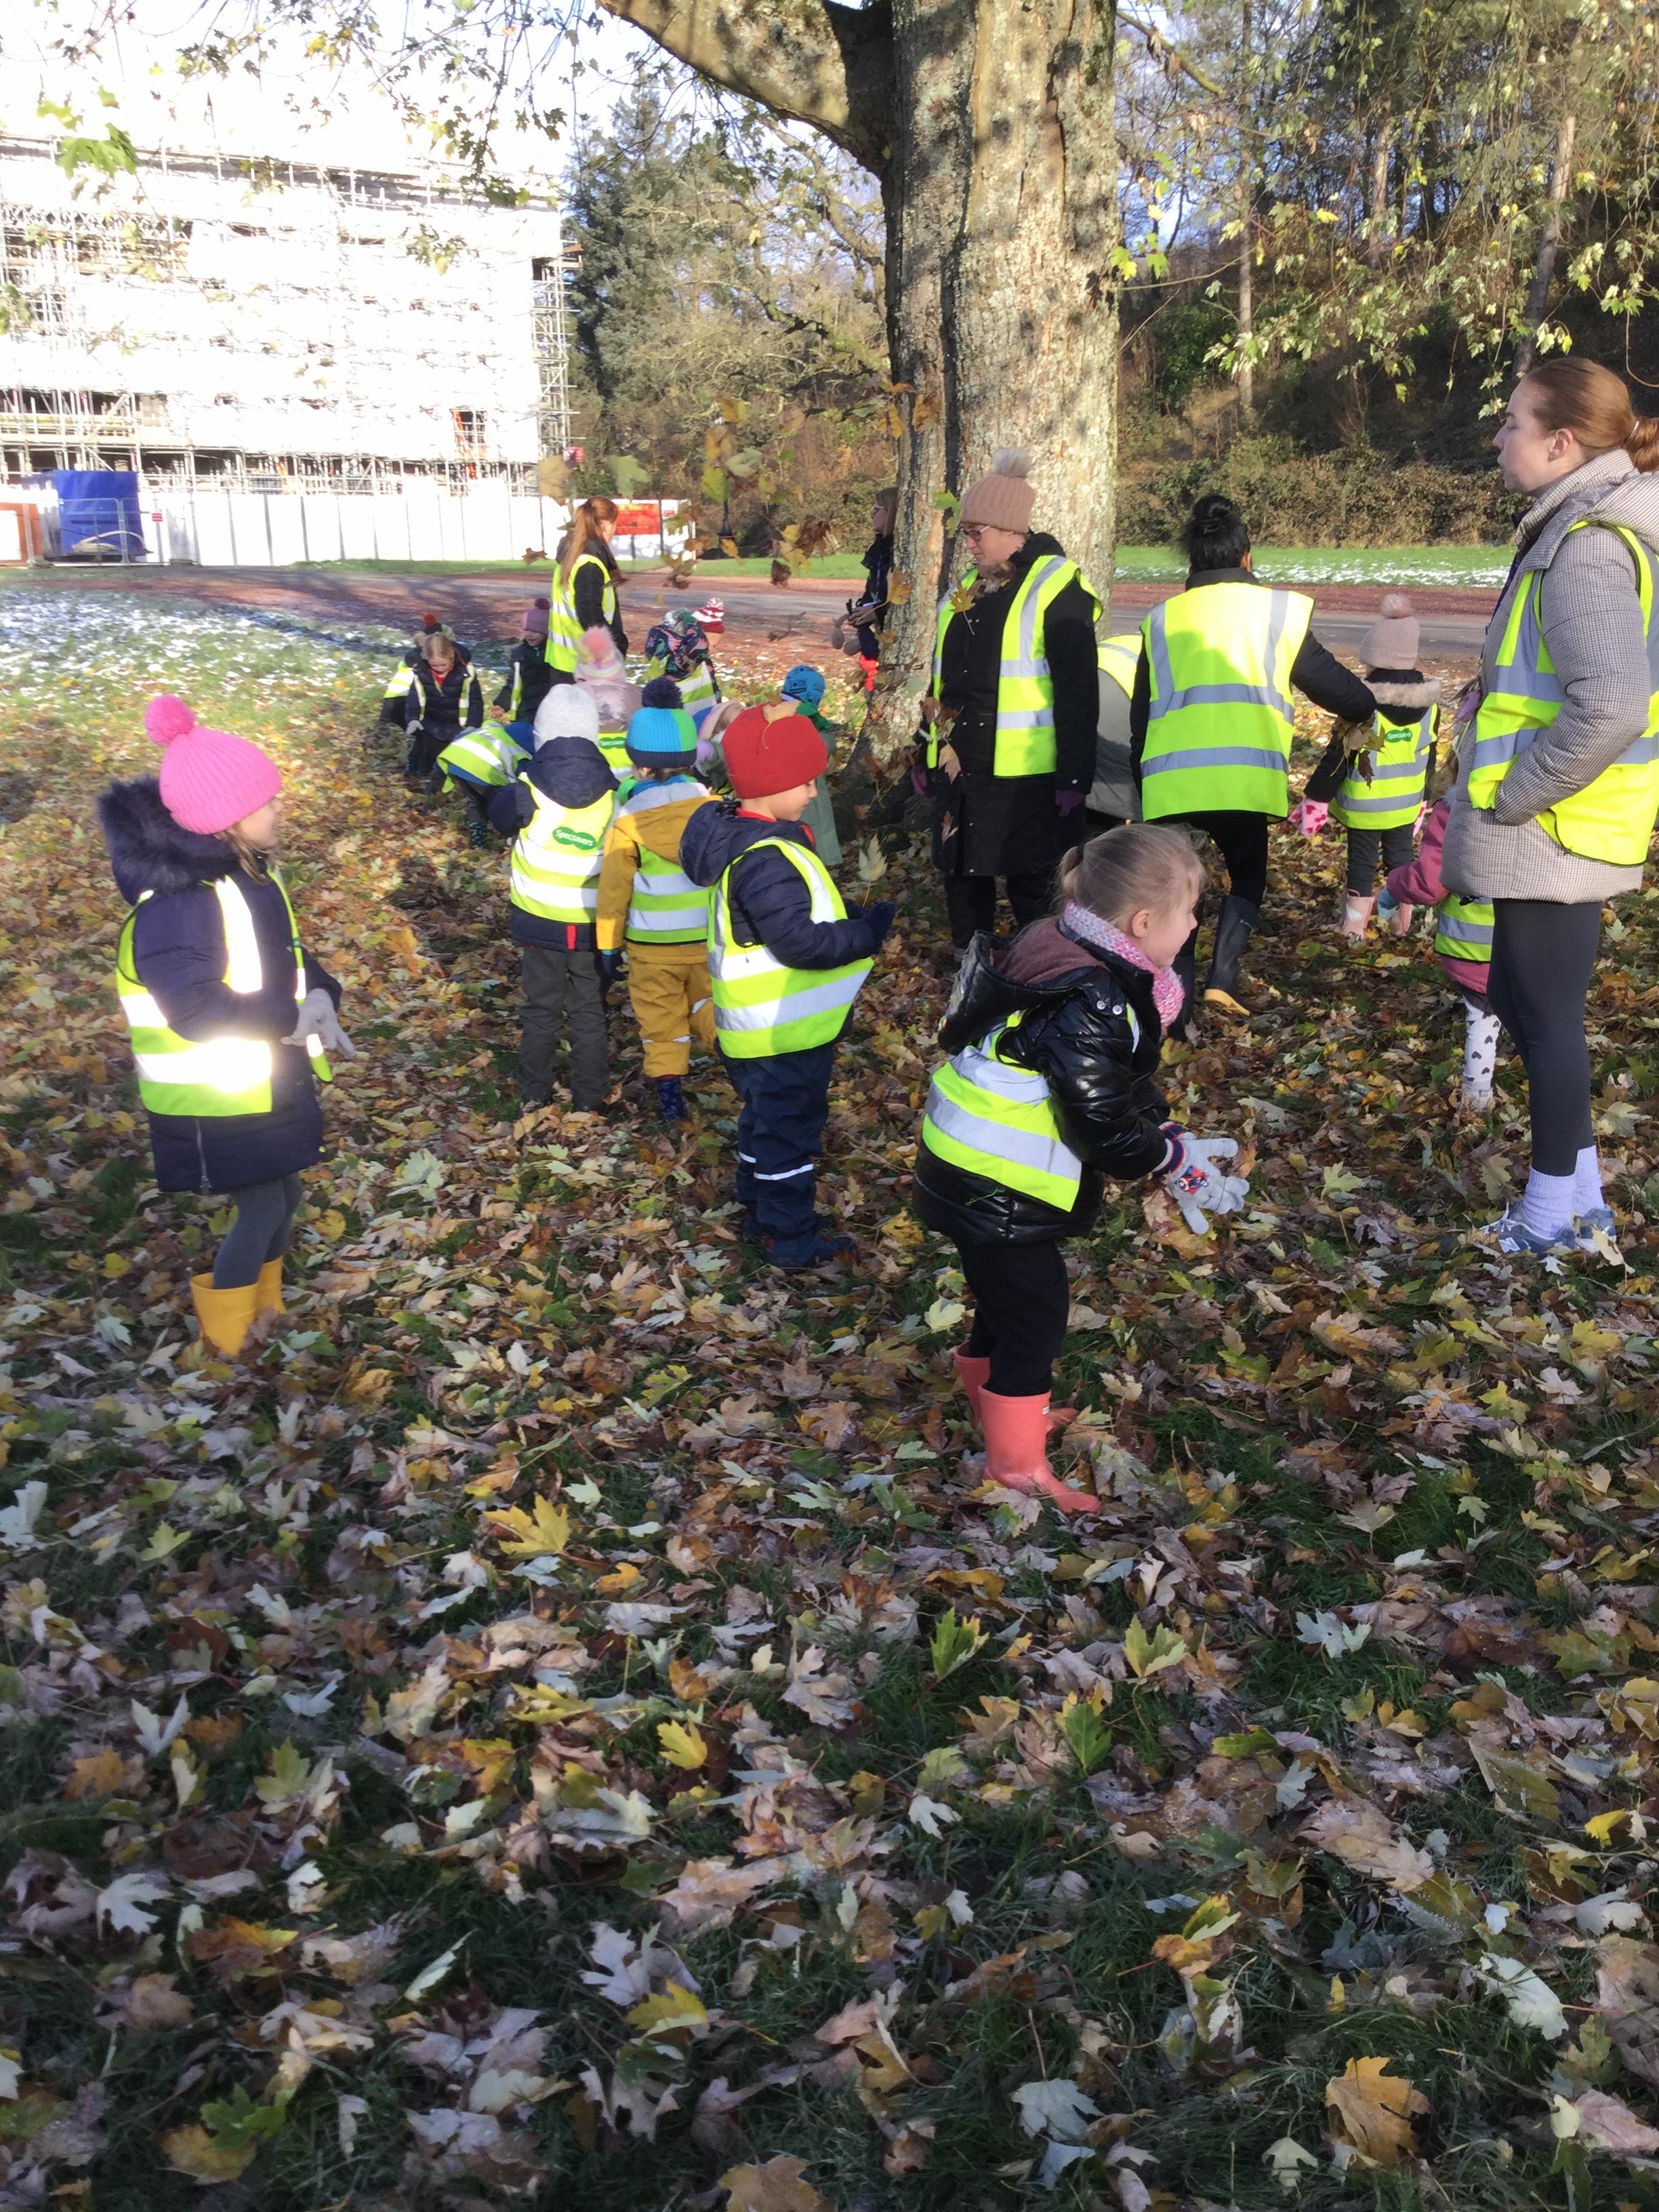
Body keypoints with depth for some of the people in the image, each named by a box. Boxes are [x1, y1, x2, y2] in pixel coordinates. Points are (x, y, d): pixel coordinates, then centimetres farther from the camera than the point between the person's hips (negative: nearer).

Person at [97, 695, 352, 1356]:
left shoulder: (251, 872, 3)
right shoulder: (178, 903, -27)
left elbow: (286, 956, 13)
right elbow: (196, 1009, -31)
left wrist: (321, 999, -8)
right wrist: (290, 1017, -23)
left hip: (271, 1077, 9)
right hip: (216, 1096, -9)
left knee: (282, 1197, 19)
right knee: (261, 1208, 1)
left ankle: (266, 1310, 41)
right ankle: (224, 1343, 23)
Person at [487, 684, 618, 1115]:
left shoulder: (529, 790, -15)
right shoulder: (612, 792, -12)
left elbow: (500, 817, 5)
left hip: (540, 919, 0)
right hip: (593, 922, 0)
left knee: (541, 1008, 15)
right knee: (589, 1010, 12)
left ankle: (533, 1095, 23)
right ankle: (588, 1099, 18)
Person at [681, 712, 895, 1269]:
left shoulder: (746, 836, 5)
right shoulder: (766, 862, -28)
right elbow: (802, 942, -30)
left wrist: (850, 918, 0)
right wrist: (869, 931, -18)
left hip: (765, 1027, 10)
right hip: (786, 1033, -10)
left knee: (765, 1119, 24)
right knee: (790, 1129, 5)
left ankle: (762, 1212, 40)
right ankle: (792, 1240, 19)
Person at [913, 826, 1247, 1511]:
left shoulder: (1067, 957, 4)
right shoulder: (1089, 1004, -28)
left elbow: (1118, 1086, 12)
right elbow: (1106, 1128, -24)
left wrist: (1171, 1139, 3)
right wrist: (1178, 1159, -8)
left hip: (977, 1170, 10)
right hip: (995, 1190, -10)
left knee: (1007, 1299, 26)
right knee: (1033, 1314, 5)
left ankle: (998, 1405, 49)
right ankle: (1016, 1462, 23)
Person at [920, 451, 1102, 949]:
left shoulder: (1056, 589, -9)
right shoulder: (966, 590, 13)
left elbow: (1078, 691, -13)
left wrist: (1075, 775, -16)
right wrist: (929, 756, 21)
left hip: (1025, 775, -7)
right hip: (960, 767, 7)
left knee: (1032, 886, 2)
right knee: (962, 875, 14)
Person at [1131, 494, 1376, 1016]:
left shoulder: (1161, 619, 19)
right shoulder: (1276, 610, 13)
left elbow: (1140, 719, 20)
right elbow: (1330, 681, 19)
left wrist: (1143, 790, 28)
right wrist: (1366, 709, 40)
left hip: (1169, 782, 2)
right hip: (1243, 778, -1)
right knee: (1248, 876, 21)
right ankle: (1222, 979, 3)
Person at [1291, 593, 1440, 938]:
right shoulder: (1429, 704, -2)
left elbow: (1338, 757, -16)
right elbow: (1429, 758, 9)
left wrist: (1315, 798, -8)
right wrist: (1422, 797, 22)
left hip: (1364, 806, -5)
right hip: (1407, 804, 5)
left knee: (1362, 861, 6)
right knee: (1400, 856, 17)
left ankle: (1355, 924, 13)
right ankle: (1403, 920, 23)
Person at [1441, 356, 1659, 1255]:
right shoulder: (1571, 531, 12)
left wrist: (1507, 796, -20)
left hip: (1550, 836, -10)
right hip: (1548, 834, 10)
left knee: (1546, 1014, 2)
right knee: (1524, 1003, 18)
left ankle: (1557, 1215, 17)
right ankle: (1578, 1197, 30)